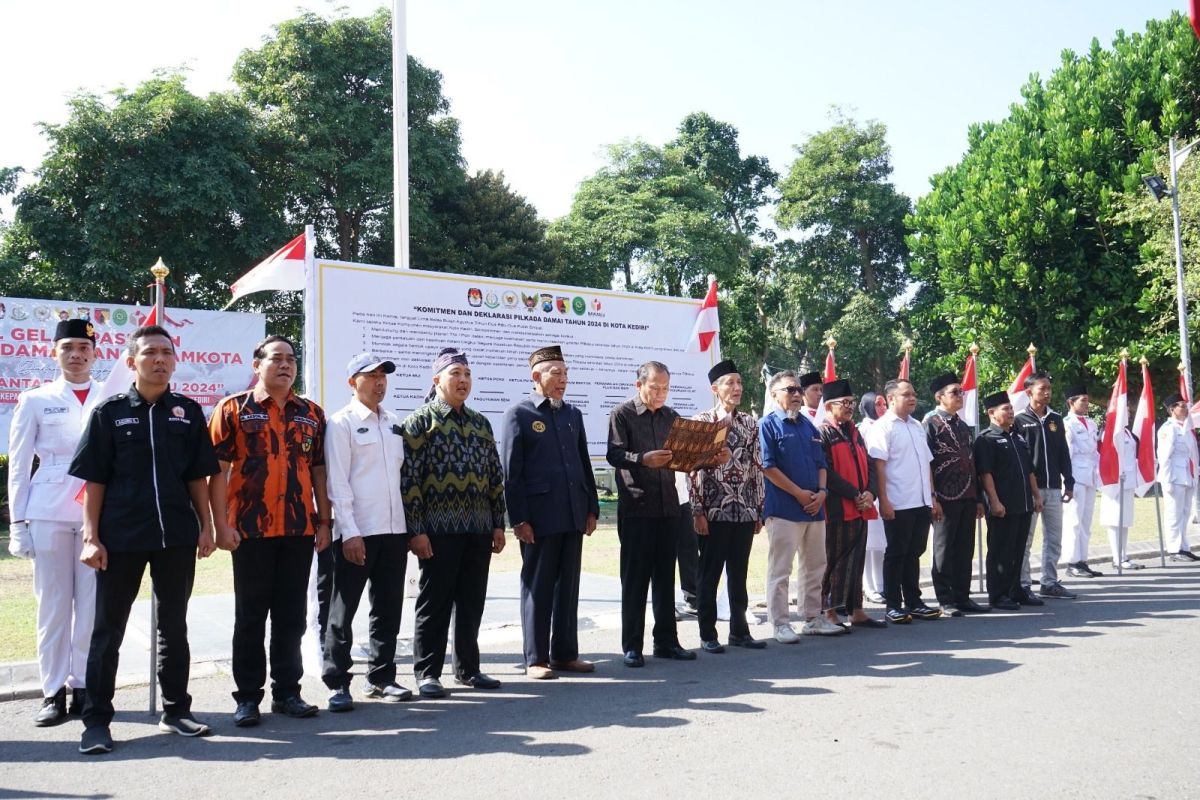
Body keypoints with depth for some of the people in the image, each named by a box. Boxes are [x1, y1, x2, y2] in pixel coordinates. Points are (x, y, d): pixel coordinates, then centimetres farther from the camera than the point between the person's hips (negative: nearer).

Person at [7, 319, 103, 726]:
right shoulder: (36, 399, 7)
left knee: (93, 603, 3)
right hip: (47, 511, 0)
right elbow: (19, 465, 7)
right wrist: (18, 522, 2)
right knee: (53, 604, 3)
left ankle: (84, 687, 14)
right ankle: (54, 692, 11)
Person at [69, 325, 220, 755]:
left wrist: (205, 527, 4)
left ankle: (176, 710, 23)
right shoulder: (110, 412, 1)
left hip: (177, 535, 2)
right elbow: (94, 480, 0)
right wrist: (91, 537, -6)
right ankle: (96, 720, 15)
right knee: (108, 629, 5)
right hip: (121, 537, -2)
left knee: (174, 626, 12)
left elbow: (198, 477, 9)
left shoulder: (188, 412, 6)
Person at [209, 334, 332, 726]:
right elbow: (218, 470, -4)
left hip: (300, 531, 3)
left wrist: (324, 521, 7)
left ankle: (287, 691, 21)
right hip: (251, 530, -3)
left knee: (291, 616, 10)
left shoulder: (312, 414, 11)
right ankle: (247, 697, 16)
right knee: (250, 616, 6)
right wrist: (222, 525, -10)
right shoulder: (234, 409, 0)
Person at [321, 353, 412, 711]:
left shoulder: (394, 422, 14)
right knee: (343, 611, 2)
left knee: (388, 609, 12)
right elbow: (337, 482, -10)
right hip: (356, 533, -6)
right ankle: (337, 684, 12)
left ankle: (381, 677, 23)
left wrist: (409, 524, 12)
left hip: (394, 530, 6)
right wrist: (349, 532, -16)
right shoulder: (341, 423, -4)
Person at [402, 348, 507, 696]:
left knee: (472, 602, 11)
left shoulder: (480, 422, 14)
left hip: (479, 528, 5)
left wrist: (499, 524, 10)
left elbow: (495, 476, 15)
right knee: (434, 602, 1)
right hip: (440, 528, -5)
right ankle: (427, 673, 12)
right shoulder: (420, 421, -3)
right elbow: (409, 477, -8)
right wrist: (416, 530, -14)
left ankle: (468, 668, 23)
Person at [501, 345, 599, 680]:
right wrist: (518, 519, -12)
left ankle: (565, 653, 20)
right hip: (539, 517, -5)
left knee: (568, 586, 10)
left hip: (573, 515, 6)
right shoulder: (518, 414, -3)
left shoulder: (573, 414, 14)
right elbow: (511, 472, -7)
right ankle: (536, 659, 11)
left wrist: (592, 509, 11)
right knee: (538, 587, 3)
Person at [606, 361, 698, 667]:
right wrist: (642, 460, -30)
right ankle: (632, 646, 9)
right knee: (635, 578, 1)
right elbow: (614, 454, -13)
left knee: (665, 576, 11)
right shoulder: (622, 414, -1)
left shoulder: (671, 416, 14)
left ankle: (666, 641, 20)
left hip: (668, 507, 5)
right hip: (636, 507, -5)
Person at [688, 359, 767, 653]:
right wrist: (698, 512, -13)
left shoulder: (750, 423, 10)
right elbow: (693, 469, -8)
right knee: (710, 574, 4)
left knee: (739, 574, 12)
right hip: (714, 511, -4)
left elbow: (757, 469, 12)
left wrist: (759, 511, 9)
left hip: (745, 511, 5)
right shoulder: (702, 421, -5)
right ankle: (708, 634, 13)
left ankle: (739, 631, 22)